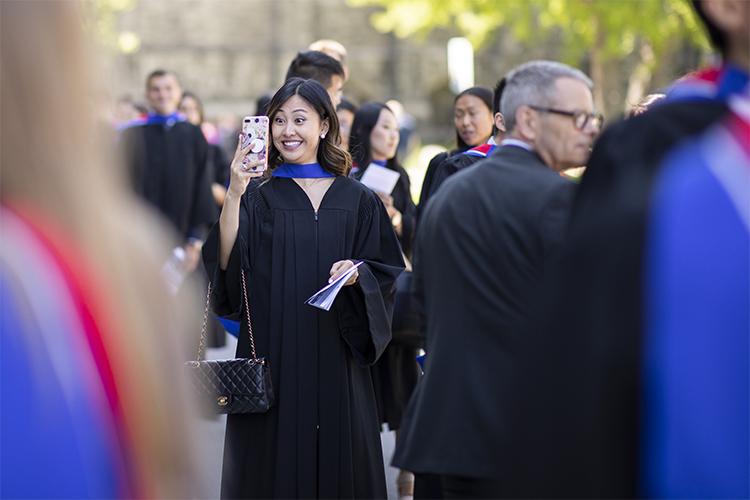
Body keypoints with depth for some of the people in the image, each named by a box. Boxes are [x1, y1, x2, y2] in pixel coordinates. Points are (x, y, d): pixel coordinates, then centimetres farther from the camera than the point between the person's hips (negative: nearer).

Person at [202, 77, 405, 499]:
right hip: (273, 364, -1)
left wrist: (357, 272, -13)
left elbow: (388, 275, 7)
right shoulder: (258, 198, 4)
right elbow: (227, 267, -10)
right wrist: (234, 195, -19)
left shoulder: (357, 201, 7)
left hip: (335, 365, 1)